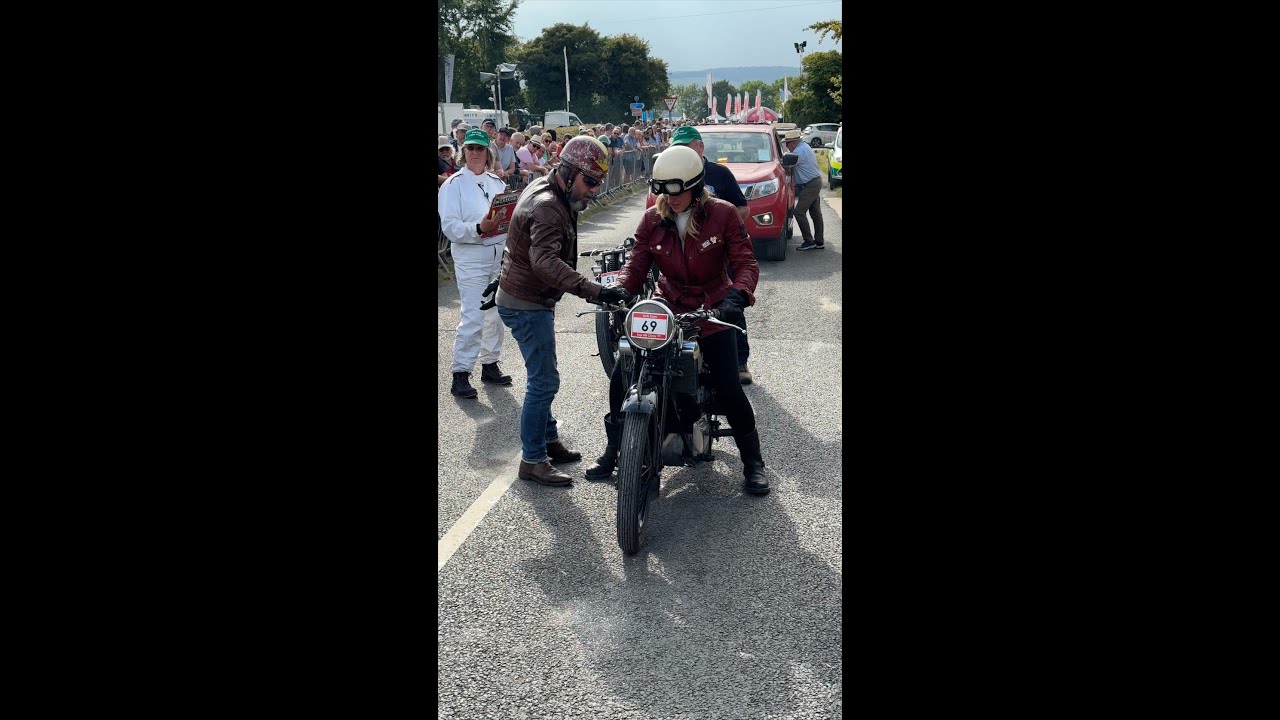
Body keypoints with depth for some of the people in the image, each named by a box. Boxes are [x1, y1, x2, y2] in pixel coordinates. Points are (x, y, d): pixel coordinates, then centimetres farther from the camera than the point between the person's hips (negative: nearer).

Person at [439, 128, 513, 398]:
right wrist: (478, 228, -26)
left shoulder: (497, 182, 14)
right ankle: (460, 374, -3)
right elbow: (450, 226, -11)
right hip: (470, 257, -6)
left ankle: (490, 364, 24)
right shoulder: (454, 184, -3)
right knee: (473, 317, -10)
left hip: (500, 252, 6)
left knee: (495, 314, 11)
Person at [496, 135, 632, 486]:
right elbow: (545, 262, -42)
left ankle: (548, 441, 32)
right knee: (545, 381, -8)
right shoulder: (547, 207, -26)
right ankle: (533, 460, 0)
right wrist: (595, 291, -49)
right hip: (527, 303, -11)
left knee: (543, 379, 19)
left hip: (531, 299, 11)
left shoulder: (546, 190, 8)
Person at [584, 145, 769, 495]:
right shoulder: (652, 219, -1)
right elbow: (636, 263, -5)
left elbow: (745, 262, -13)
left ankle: (753, 461, 11)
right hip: (667, 309, 3)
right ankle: (613, 452, 14)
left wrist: (737, 295, -33)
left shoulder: (722, 214, -9)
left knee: (728, 389, -10)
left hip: (712, 312, -3)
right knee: (621, 374, -5)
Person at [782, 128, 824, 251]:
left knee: (799, 212, -11)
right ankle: (819, 242, 17)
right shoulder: (804, 147, 15)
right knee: (815, 213, 12)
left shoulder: (800, 151, -19)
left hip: (810, 185, -11)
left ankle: (809, 241, -10)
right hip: (815, 182, 11)